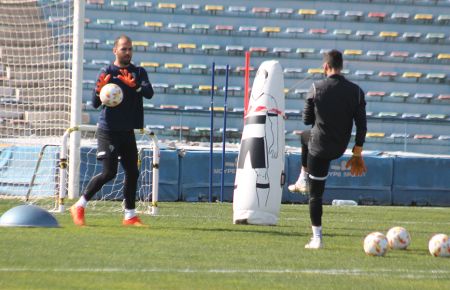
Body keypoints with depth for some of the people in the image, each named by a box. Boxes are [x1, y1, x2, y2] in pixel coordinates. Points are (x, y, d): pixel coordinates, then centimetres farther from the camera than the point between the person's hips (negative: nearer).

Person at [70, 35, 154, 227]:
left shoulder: (139, 72, 8)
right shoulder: (107, 72, -4)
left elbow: (149, 93, -9)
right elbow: (95, 104, -8)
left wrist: (135, 85, -27)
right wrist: (99, 90, -29)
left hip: (127, 131, 5)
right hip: (108, 130, -5)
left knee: (132, 173, 4)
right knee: (109, 173, -11)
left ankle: (130, 216, 13)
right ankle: (79, 207, 0)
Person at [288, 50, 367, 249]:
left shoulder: (317, 89, -14)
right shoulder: (355, 91, -6)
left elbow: (307, 120, -5)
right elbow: (361, 124, -4)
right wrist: (357, 153, 4)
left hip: (320, 146, -5)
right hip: (340, 148, 5)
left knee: (315, 194, 7)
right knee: (305, 136, 35)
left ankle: (317, 238, 5)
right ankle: (303, 181, 40)